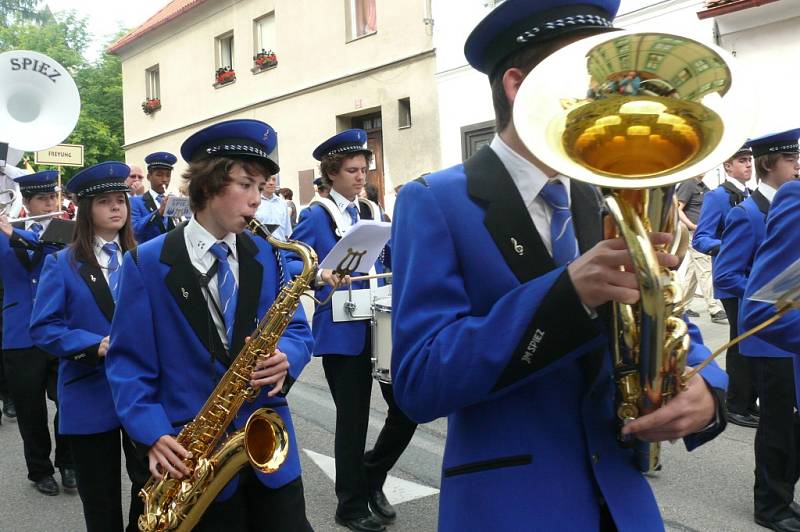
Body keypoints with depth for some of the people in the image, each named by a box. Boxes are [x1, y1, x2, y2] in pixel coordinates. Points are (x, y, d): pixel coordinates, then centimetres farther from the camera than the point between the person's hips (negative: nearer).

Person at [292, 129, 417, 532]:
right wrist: (322, 276, -31)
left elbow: (393, 258, 16)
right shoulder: (316, 216, -5)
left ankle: (371, 477, 29)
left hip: (382, 325, 5)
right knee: (353, 418, 4)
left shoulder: (372, 211, 12)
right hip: (342, 331, -5)